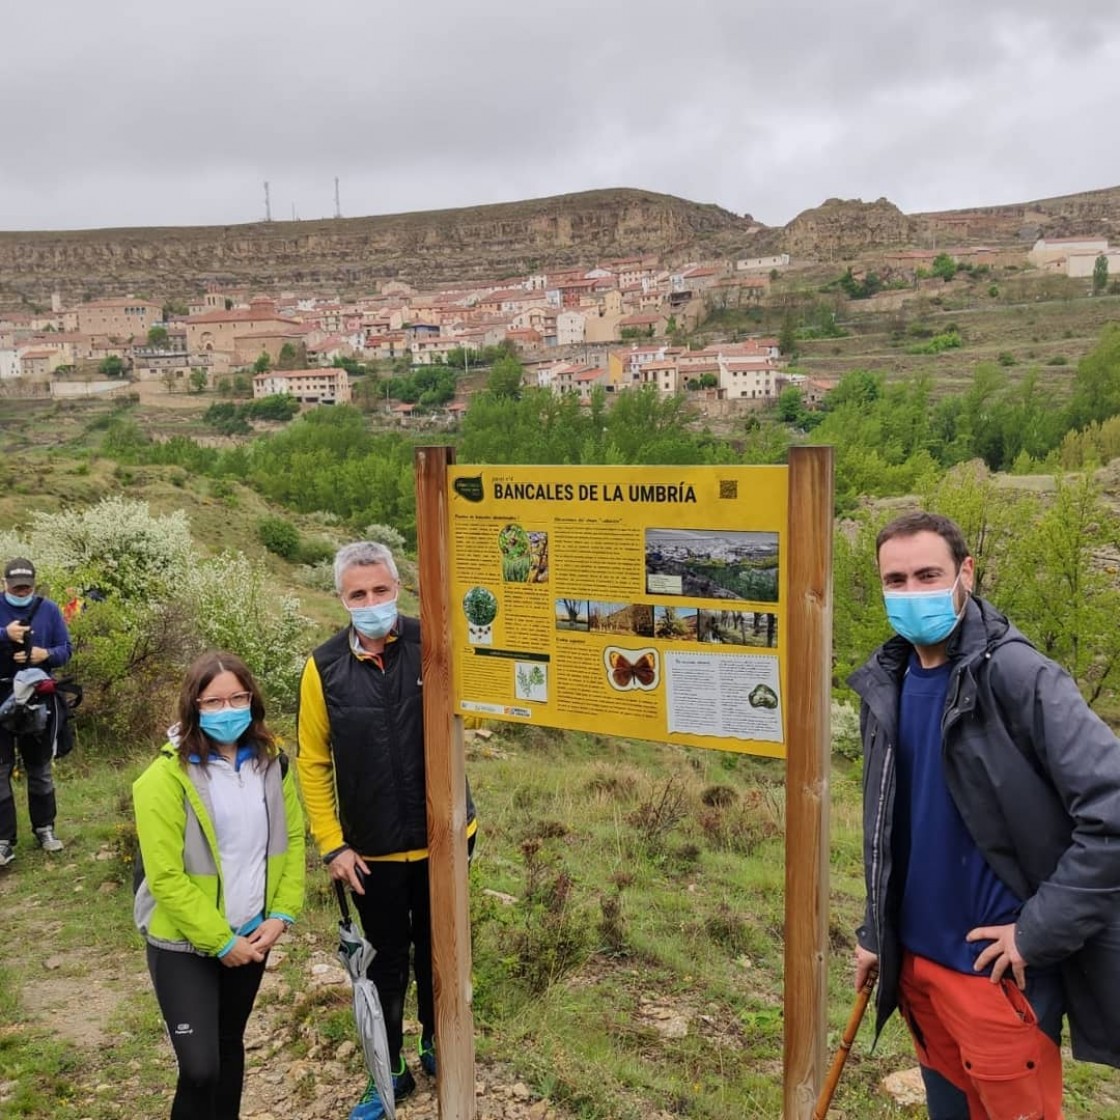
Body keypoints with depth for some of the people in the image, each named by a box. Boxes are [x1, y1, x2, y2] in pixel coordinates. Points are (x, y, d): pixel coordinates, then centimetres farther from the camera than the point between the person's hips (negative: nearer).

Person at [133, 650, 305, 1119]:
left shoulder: (272, 762, -2)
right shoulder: (167, 777, -19)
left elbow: (292, 839, 4)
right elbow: (165, 877, -19)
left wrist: (281, 914, -7)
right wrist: (219, 942, -16)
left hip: (251, 936, 5)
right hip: (184, 943, -5)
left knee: (230, 1043, 19)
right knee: (200, 1067, -8)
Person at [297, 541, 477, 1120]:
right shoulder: (325, 667, -9)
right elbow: (313, 762, -4)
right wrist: (332, 845, -7)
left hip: (444, 838, 0)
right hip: (373, 850, 0)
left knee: (438, 949, 20)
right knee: (386, 961, 15)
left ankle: (436, 1044, 44)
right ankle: (389, 1071, 35)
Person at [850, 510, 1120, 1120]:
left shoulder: (1017, 676, -19)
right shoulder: (885, 684, 1)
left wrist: (1038, 932, -21)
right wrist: (875, 930, 11)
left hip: (995, 967, -6)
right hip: (915, 957, 6)